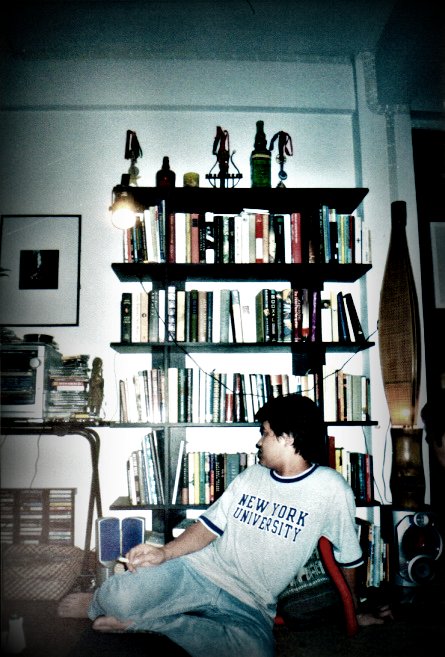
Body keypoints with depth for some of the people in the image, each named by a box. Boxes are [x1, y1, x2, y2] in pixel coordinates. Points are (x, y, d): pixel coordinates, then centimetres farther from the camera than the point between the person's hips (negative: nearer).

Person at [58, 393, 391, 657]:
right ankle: (100, 603, 10)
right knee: (122, 599, -29)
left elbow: (348, 558, 3)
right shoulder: (251, 475, 8)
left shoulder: (331, 488, -7)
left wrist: (353, 611, 14)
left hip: (249, 605, -1)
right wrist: (165, 553, -8)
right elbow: (209, 527, 8)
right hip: (199, 570, 2)